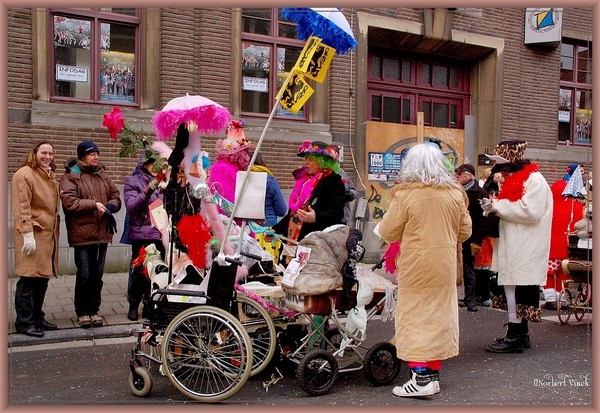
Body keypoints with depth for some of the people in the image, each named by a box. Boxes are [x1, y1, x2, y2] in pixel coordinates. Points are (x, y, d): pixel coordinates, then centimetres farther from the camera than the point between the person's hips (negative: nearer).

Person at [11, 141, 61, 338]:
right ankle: (24, 322, 1)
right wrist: (27, 233, -20)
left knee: (43, 277, 11)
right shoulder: (24, 174, -8)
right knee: (29, 279, -6)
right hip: (32, 234, -8)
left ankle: (37, 317, 21)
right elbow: (21, 207, -14)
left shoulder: (50, 177, 19)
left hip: (48, 234, 8)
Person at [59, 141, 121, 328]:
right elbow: (69, 202, -14)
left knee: (97, 275, 11)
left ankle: (94, 310, 21)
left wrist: (111, 205, -7)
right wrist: (94, 204, -16)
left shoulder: (103, 175, 14)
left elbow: (115, 195, 15)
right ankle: (82, 312, 12)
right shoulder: (70, 177, -3)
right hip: (82, 233, -5)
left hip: (102, 233, 5)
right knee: (84, 275, -1)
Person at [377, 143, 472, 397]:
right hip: (444, 266, 4)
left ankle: (421, 377, -1)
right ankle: (433, 375, 22)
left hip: (416, 266, -4)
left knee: (415, 317, 3)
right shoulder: (454, 194, 1)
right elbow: (465, 232, 9)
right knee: (439, 316, 13)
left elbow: (387, 233, -6)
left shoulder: (405, 194, -11)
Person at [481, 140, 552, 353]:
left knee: (515, 287, -8)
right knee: (514, 288, 12)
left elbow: (530, 211, -23)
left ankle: (515, 337, -1)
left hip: (525, 250, -10)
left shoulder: (534, 180, -12)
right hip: (514, 249, 10)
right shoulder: (516, 181, 18)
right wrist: (494, 208, 4)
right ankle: (521, 333, 22)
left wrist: (497, 205, -17)